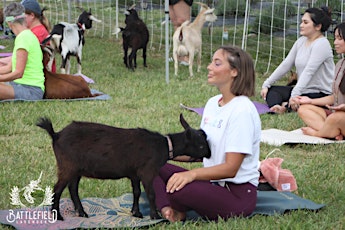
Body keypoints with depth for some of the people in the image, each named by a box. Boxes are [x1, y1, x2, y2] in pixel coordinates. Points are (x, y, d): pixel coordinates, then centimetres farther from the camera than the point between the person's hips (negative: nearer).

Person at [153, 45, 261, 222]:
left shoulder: (242, 110, -16)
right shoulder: (212, 103, 11)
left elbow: (231, 168, -20)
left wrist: (192, 174, -32)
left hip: (238, 195, -9)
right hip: (212, 182, 9)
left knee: (176, 187, -32)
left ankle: (179, 210, 2)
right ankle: (166, 209, -23)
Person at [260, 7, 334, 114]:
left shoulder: (322, 44, -17)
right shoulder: (301, 41, 9)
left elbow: (309, 72, -27)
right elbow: (285, 65, 9)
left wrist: (295, 95, -36)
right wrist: (266, 84, 2)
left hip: (320, 94, -9)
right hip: (302, 90, 9)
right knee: (271, 90, -4)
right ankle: (277, 108, -29)